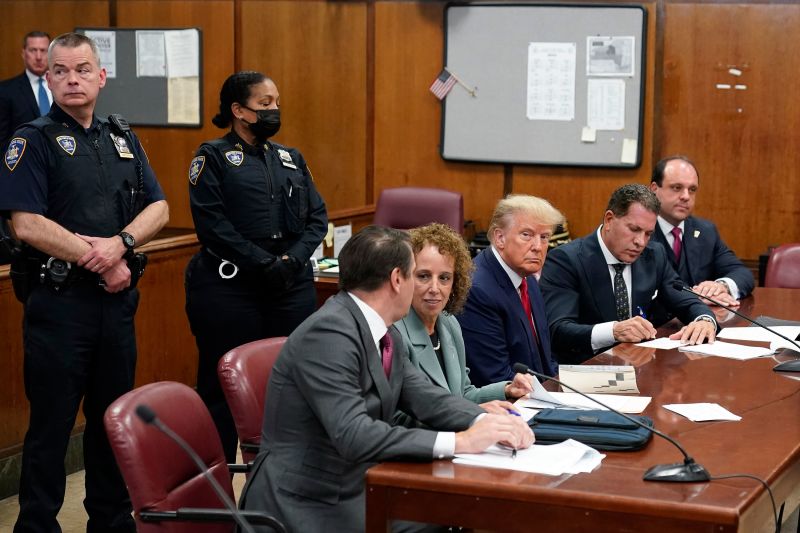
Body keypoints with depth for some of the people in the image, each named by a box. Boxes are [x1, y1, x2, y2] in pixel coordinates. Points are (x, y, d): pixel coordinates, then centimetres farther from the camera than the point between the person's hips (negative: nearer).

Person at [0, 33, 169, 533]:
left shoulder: (123, 139, 12)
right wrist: (99, 260, -14)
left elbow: (158, 208, 7)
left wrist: (121, 242, -13)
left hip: (118, 299, 5)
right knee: (52, 423, 1)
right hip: (59, 300, -5)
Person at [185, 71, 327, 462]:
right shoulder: (213, 157, 1)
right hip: (229, 287, -5)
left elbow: (317, 218, 11)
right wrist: (265, 264, -16)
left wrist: (291, 260, -7)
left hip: (292, 287, 5)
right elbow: (213, 224, -10)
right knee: (223, 388, 0)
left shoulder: (291, 159, 17)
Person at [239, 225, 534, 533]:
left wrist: (485, 421, -12)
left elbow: (425, 398, 7)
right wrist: (460, 442, -29)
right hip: (308, 505, -8)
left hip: (359, 487, 8)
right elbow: (353, 436, -28)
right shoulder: (328, 333, -21)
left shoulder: (384, 335, 7)